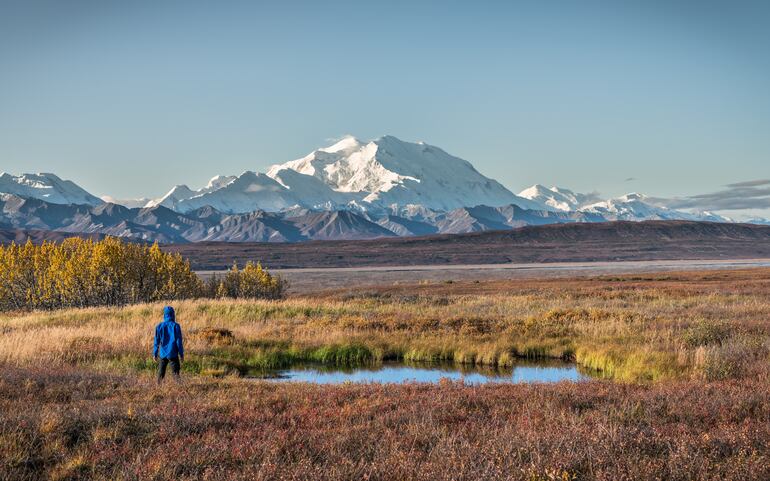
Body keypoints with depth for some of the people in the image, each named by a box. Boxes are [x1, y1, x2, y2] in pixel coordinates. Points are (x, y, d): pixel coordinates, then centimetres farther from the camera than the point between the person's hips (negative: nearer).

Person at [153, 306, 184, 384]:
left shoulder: (159, 326, 1)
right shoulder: (175, 326, -7)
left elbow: (156, 341, 4)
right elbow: (179, 341, -7)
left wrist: (155, 354, 13)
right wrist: (181, 354, -2)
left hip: (162, 354, 3)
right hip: (173, 354, -3)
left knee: (161, 374, 15)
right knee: (176, 373, -3)